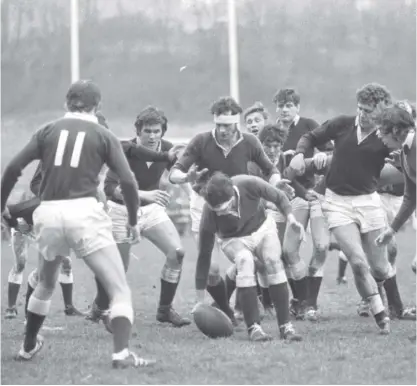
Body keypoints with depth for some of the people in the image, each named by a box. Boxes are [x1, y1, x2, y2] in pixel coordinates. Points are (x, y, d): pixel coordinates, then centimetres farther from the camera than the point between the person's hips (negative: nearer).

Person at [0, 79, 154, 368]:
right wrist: (133, 222, 11)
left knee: (46, 285, 29)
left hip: (48, 214, 4)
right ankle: (121, 353, -17)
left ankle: (29, 347, 40)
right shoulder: (103, 136, 7)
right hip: (84, 212, -4)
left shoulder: (49, 131, 12)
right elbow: (128, 181, -1)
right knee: (120, 290, 1)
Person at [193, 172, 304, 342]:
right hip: (234, 239, -2)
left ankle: (286, 326, -19)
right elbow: (204, 256, -23)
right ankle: (254, 327, -31)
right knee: (245, 261, -32)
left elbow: (279, 197, -11)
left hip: (262, 227, 2)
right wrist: (200, 301, -20)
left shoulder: (249, 185, -33)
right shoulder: (209, 214, -31)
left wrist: (290, 216, -30)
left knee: (273, 261, -24)